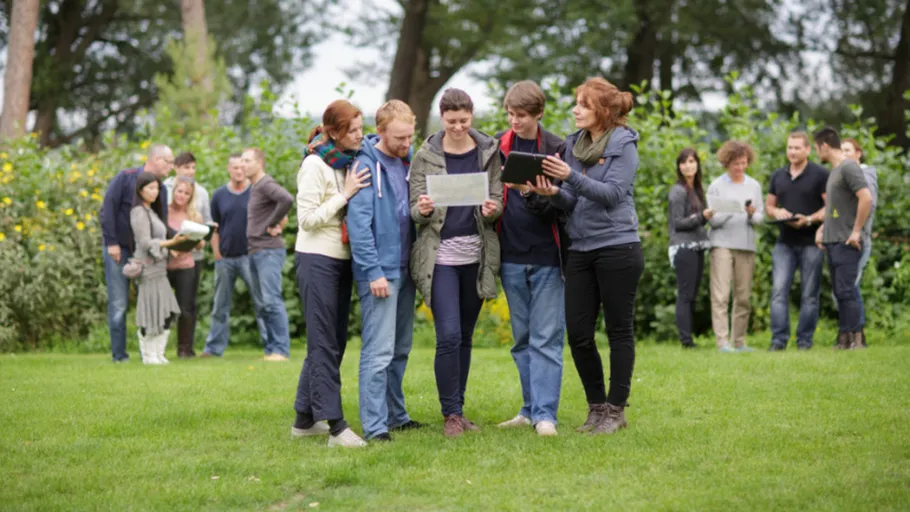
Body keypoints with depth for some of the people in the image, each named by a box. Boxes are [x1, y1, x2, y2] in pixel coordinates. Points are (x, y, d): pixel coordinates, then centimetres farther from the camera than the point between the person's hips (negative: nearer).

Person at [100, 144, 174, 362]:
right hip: (119, 250, -5)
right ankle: (119, 354, 3)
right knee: (119, 304, -3)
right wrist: (111, 243, -16)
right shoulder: (125, 178, -8)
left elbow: (162, 222, 12)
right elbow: (107, 210, -12)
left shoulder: (161, 189, 8)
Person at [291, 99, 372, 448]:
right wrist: (345, 194, -17)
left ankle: (305, 419, 19)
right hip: (317, 259, -8)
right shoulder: (315, 165, -11)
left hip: (342, 260, 8)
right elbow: (308, 218, -15)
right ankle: (335, 425, -13)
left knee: (333, 342, 10)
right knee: (324, 344, -9)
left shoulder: (350, 162, 11)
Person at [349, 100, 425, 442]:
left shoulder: (408, 160, 10)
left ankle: (395, 415, 24)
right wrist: (373, 272, -19)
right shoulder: (366, 165, -12)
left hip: (405, 267, 8)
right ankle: (375, 425, -8)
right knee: (379, 350, -9)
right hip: (380, 269, -8)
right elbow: (358, 222, -16)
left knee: (400, 349, 14)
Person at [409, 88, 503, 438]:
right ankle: (451, 414, -1)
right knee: (448, 335, -11)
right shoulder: (426, 156, 1)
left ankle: (458, 410, 20)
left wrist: (492, 209, -18)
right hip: (440, 255, -2)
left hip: (476, 254, 2)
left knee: (465, 336, 10)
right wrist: (423, 210, -22)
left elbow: (497, 199, 5)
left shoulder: (489, 152, 5)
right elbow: (415, 209, 1)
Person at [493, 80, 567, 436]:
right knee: (522, 337, 11)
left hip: (546, 256, -4)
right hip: (511, 256, 4)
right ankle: (531, 408, 18)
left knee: (546, 338, -4)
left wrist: (530, 193, -25)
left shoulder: (555, 149, -3)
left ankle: (544, 413, -4)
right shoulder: (497, 146, 6)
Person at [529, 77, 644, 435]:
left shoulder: (623, 143, -5)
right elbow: (573, 202, 11)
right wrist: (553, 192, -11)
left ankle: (616, 409, 10)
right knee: (578, 333, 3)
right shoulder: (573, 144, 12)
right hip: (580, 248, 6)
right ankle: (596, 406, 17)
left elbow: (613, 193, -16)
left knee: (619, 331, 2)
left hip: (616, 246, -6)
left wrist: (571, 176, -24)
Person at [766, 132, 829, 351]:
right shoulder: (778, 176, 13)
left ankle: (804, 341, 7)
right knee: (779, 290, -6)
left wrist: (809, 220, -18)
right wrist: (777, 212, -3)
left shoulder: (820, 174, -2)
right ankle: (778, 339, -6)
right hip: (784, 242, 4)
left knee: (809, 295, 1)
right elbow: (768, 205, 20)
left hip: (811, 242, -4)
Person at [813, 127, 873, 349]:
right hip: (832, 241, 9)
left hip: (846, 242, -9)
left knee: (846, 291, -10)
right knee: (840, 292, 8)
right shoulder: (834, 171, 18)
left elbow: (866, 198, -21)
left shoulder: (849, 167, -10)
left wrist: (856, 231, -19)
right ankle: (844, 340, 11)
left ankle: (857, 339, -8)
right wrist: (821, 229, 16)